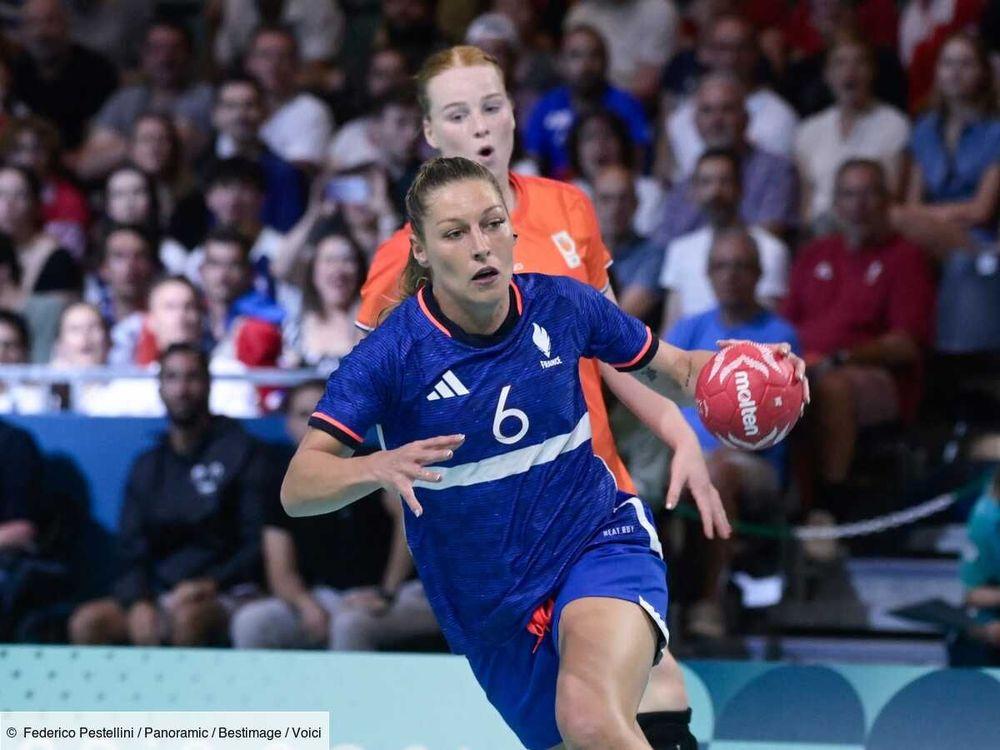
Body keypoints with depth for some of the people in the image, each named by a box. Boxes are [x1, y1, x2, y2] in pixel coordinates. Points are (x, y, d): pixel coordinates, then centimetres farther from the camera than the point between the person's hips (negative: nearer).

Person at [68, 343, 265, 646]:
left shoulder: (239, 451, 3)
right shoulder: (146, 467, 18)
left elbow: (257, 545, -2)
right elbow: (132, 553, 12)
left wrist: (210, 584, -18)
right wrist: (138, 604, -10)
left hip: (224, 595, -4)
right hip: (157, 595, 4)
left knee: (188, 617, -39)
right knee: (87, 621, -23)